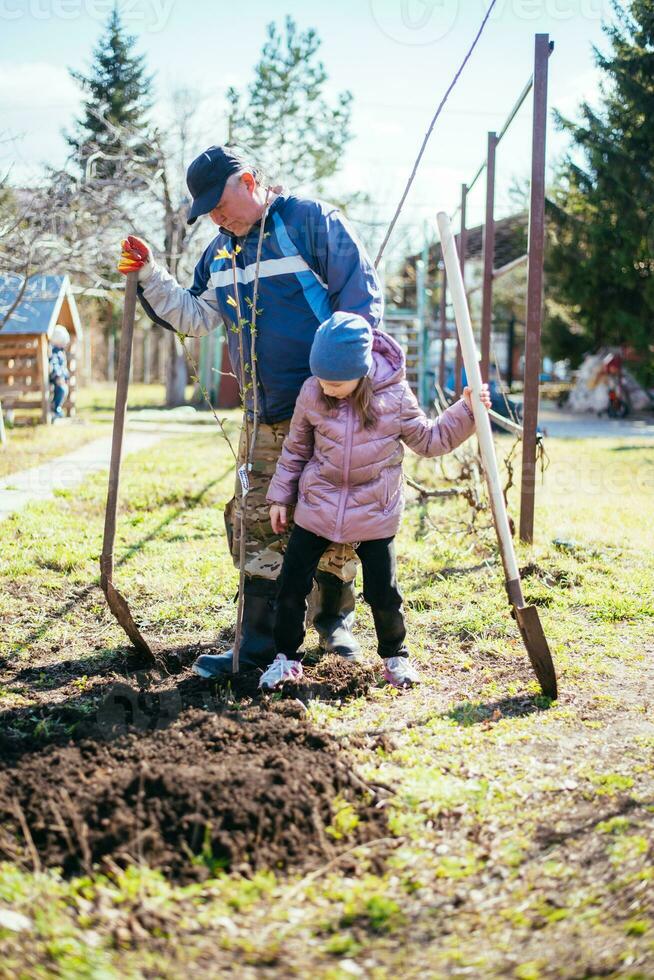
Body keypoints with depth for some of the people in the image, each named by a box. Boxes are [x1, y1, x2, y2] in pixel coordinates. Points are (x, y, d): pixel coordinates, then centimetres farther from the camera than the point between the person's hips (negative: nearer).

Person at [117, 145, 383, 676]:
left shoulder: (312, 222, -9)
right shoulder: (221, 253, 11)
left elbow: (363, 302, -10)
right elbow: (196, 316, 12)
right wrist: (150, 276, -1)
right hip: (266, 416, 6)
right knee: (257, 522, 2)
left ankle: (334, 623, 23)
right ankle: (258, 642, 7)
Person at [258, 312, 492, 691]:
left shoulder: (395, 397, -12)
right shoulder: (312, 393, -8)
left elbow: (429, 439, 1)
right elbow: (296, 447, 7)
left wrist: (466, 411, -10)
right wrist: (280, 495, 9)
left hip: (375, 514, -2)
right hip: (316, 508, 2)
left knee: (384, 593, 2)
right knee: (291, 585, 2)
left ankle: (395, 656, 26)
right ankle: (286, 657, 20)